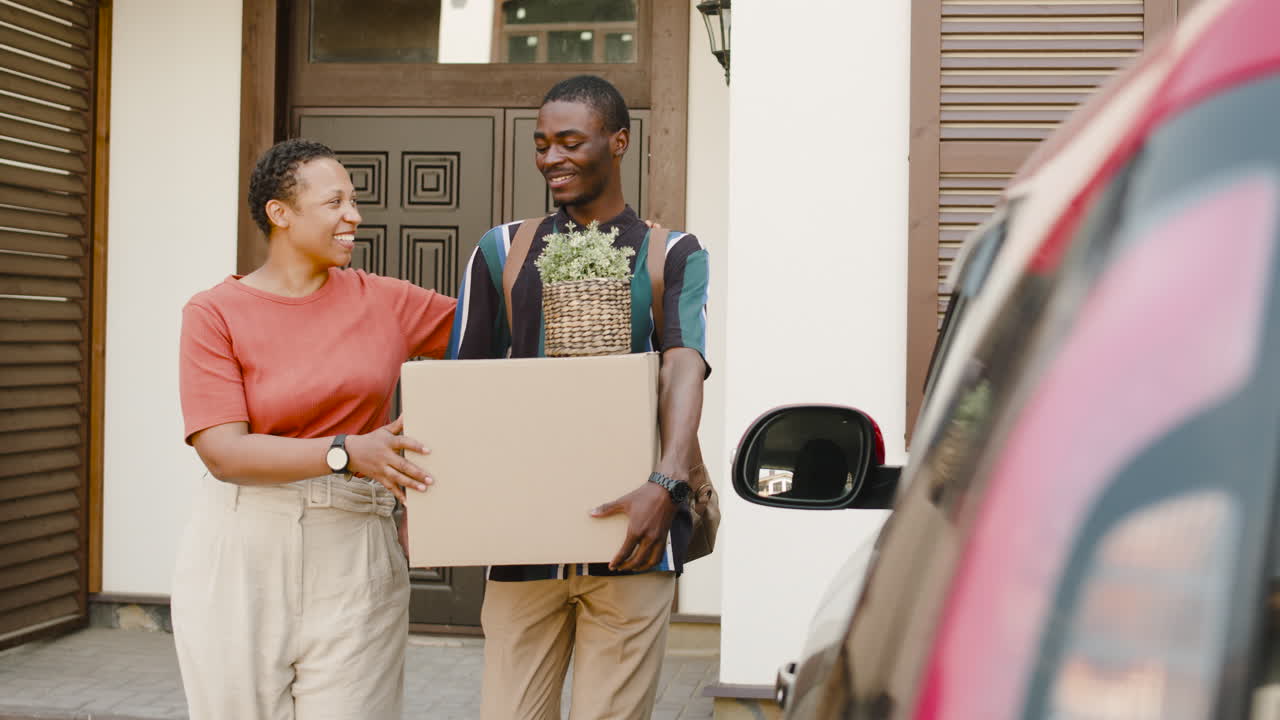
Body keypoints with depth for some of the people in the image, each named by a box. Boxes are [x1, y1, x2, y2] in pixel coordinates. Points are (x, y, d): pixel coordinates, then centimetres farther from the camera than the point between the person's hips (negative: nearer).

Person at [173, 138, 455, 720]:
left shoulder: (386, 302, 6)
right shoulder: (215, 314, -3)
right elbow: (223, 452, -12)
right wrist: (346, 451, -23)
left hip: (354, 556, 2)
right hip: (245, 555, -2)